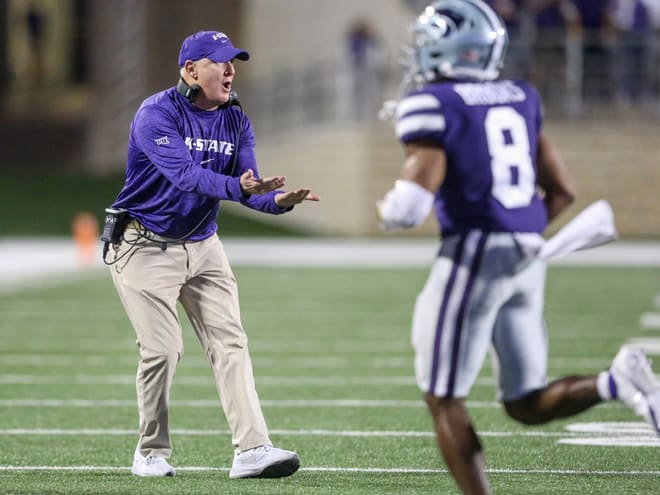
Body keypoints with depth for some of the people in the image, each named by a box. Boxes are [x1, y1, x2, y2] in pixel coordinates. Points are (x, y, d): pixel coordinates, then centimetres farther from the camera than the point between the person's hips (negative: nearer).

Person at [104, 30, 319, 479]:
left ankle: (252, 450, -12)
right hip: (147, 246, -6)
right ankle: (152, 453, 10)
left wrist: (278, 200, -30)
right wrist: (239, 186, -49)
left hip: (203, 246, 6)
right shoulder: (157, 114, -19)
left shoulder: (236, 121, 2)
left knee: (230, 342, -5)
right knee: (163, 349, -8)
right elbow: (184, 175, -34)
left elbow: (250, 186, -7)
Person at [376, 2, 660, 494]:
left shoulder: (433, 106, -9)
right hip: (529, 255, 7)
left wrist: (386, 210, 6)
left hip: (474, 254, -7)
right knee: (527, 405, 14)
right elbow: (562, 191, 16)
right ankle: (615, 382, -13)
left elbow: (411, 206, -16)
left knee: (444, 400, 3)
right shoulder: (520, 98, 13)